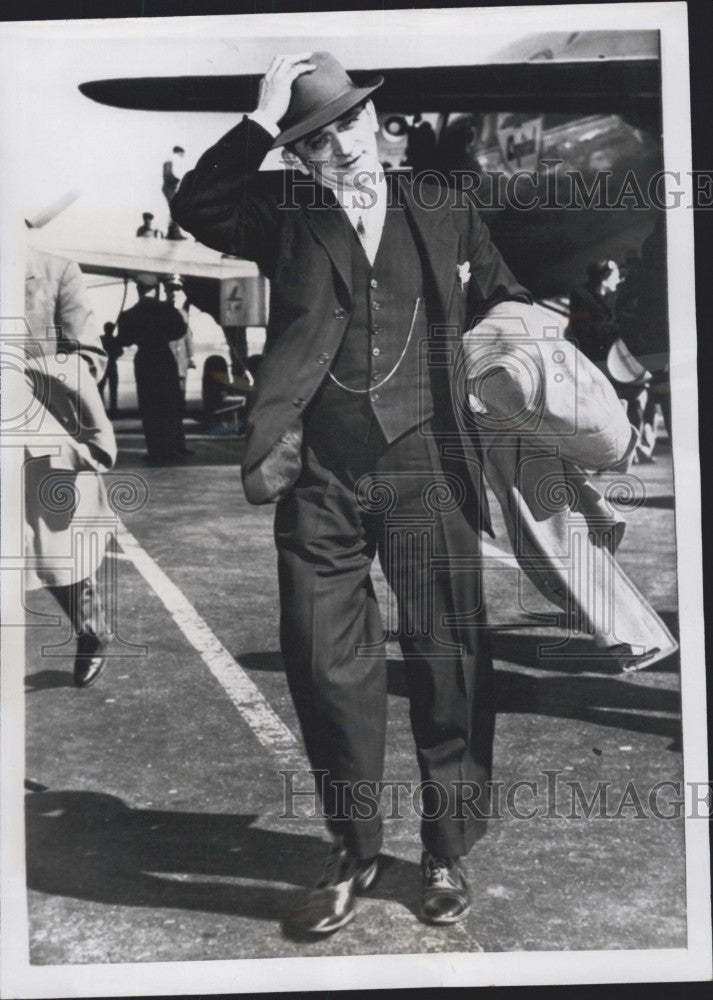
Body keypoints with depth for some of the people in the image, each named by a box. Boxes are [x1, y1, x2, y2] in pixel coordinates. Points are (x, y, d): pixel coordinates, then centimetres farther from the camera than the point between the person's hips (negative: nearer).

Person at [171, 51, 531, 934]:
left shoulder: (445, 217, 11)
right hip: (320, 477, 0)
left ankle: (447, 852, 25)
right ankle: (353, 851, 24)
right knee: (326, 666, 4)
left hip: (424, 470, 0)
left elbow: (504, 304, 21)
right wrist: (261, 119, -8)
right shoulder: (285, 213, 8)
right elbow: (193, 207, -8)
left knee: (448, 659, 5)